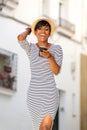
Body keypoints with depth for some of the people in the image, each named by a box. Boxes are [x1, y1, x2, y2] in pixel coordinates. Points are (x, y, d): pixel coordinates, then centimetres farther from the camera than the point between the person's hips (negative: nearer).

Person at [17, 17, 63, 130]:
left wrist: (50, 57, -23)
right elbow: (20, 37, -19)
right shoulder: (30, 48, 2)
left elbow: (56, 71, -6)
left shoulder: (57, 49, 2)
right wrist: (28, 30, 2)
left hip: (50, 93, -1)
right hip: (34, 94, 1)